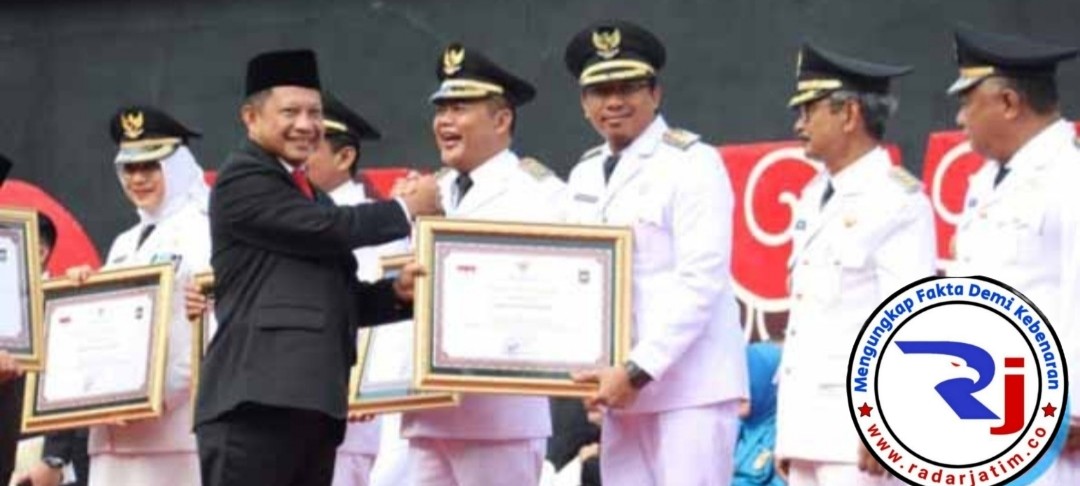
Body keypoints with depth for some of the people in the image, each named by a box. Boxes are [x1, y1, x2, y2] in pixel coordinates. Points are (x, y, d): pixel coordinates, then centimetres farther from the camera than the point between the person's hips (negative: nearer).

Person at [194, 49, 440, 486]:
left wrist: (396, 292, 3)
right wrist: (408, 208, 3)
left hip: (313, 403, 9)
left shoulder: (314, 199, 27)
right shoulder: (242, 178, -2)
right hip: (255, 397, -9)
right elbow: (328, 229, -12)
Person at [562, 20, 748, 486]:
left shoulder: (692, 163, -7)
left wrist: (638, 371, -19)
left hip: (689, 388, -7)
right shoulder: (584, 175, 15)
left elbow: (701, 282, -14)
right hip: (622, 388, 7)